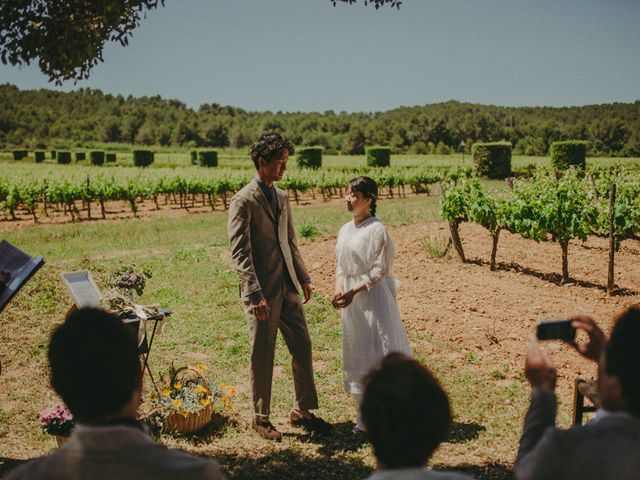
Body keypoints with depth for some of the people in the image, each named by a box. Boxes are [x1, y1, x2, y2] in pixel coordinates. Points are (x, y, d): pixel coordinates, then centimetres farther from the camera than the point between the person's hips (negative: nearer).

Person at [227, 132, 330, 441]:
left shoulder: (282, 197, 12)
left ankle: (302, 411, 24)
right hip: (261, 291, -7)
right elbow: (240, 252, -17)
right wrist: (256, 294, -22)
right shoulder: (243, 201, -12)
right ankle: (260, 418, 20)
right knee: (263, 356, 4)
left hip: (287, 287, 7)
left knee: (302, 348, 10)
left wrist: (303, 277, 13)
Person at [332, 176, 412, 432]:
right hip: (351, 300, 8)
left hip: (372, 297, -8)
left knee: (377, 353, -4)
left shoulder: (377, 230, -12)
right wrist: (339, 289, -5)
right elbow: (341, 266, 13)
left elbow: (379, 271, -14)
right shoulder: (345, 230, 11)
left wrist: (353, 292, -21)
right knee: (356, 356, 12)